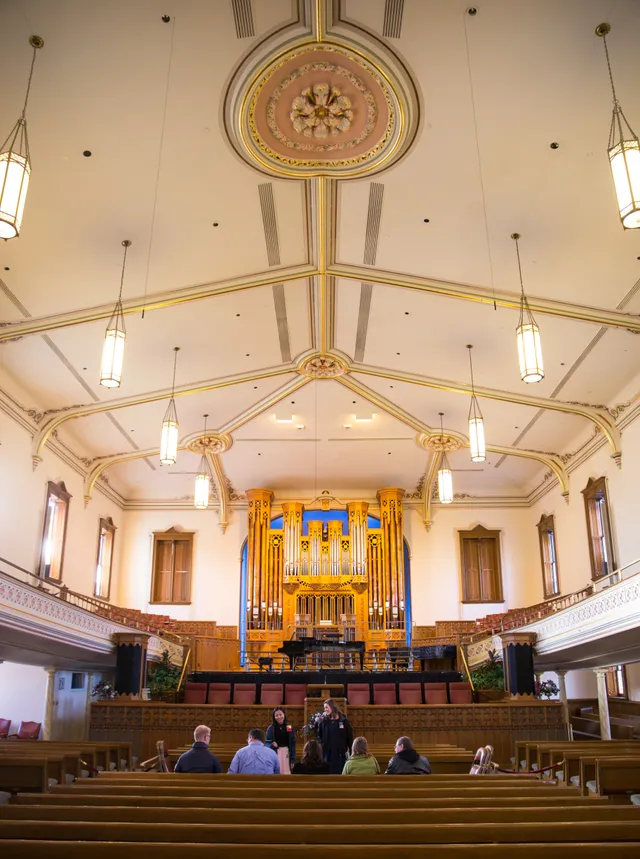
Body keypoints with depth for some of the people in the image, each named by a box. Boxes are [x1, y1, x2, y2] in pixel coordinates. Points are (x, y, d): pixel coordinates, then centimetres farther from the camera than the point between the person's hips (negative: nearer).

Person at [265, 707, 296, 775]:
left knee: (286, 774, 1)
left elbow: (293, 744, 3)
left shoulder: (290, 727, 1)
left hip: (286, 754, 1)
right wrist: (271, 745, -19)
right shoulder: (271, 728, 0)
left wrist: (293, 759, -1)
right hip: (275, 754, -1)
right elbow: (267, 743, 4)